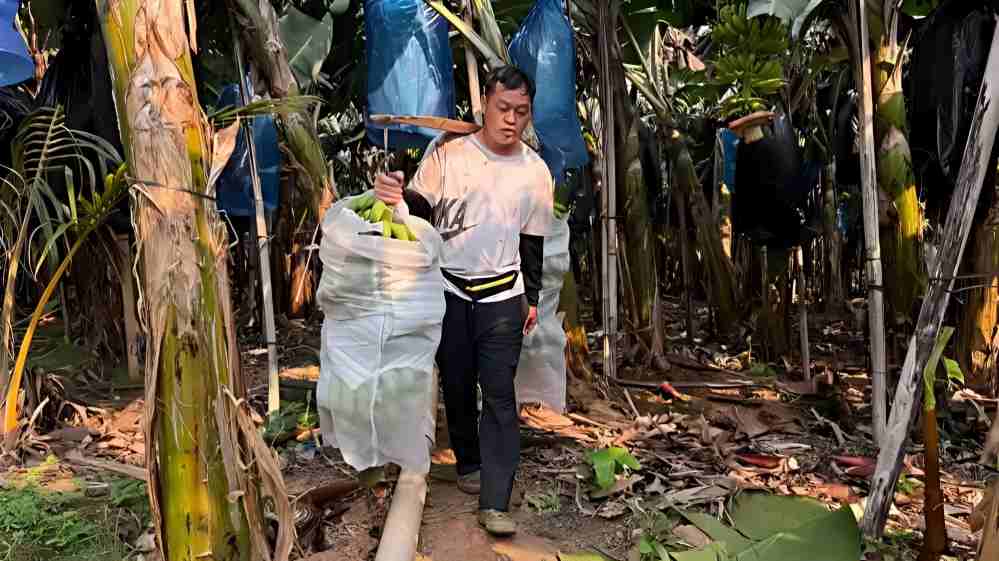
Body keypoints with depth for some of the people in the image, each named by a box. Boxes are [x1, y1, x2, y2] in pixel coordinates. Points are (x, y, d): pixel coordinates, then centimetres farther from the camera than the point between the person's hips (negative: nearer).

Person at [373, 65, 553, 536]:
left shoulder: (535, 171, 1)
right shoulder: (447, 152, -6)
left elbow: (532, 241, 8)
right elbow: (422, 210, -7)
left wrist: (531, 298, 10)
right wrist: (399, 196, -30)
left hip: (501, 296, 0)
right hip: (447, 289, 0)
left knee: (499, 394, -6)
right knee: (457, 384, 12)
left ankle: (495, 503, -4)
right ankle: (469, 463, 34)